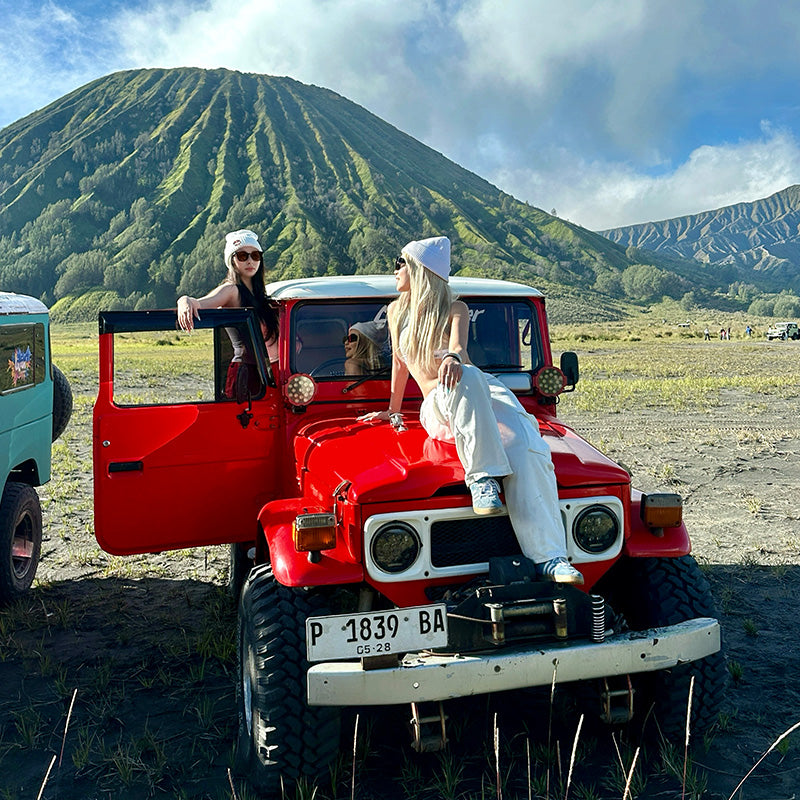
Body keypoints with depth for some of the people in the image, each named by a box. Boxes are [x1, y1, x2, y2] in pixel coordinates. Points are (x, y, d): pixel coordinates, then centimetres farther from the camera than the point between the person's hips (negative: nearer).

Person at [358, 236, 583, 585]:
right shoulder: (397, 312, 16)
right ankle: (482, 475, -39)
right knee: (466, 379, -40)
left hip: (487, 396, 0)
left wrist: (452, 356, -42)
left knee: (526, 450, -33)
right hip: (437, 409, 0)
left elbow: (458, 344, -17)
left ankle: (548, 558, -41)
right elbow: (400, 362, 28)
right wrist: (392, 411, 37)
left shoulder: (455, 309, 6)